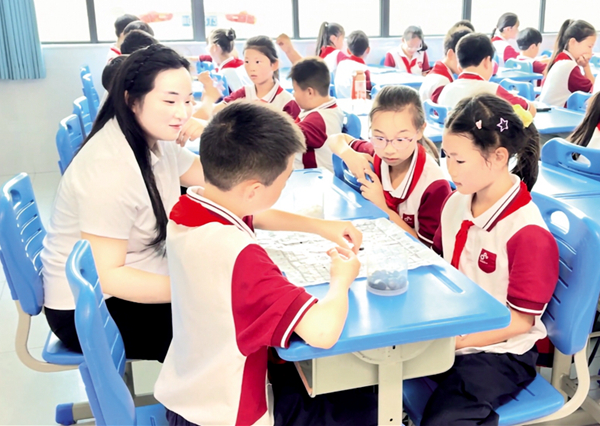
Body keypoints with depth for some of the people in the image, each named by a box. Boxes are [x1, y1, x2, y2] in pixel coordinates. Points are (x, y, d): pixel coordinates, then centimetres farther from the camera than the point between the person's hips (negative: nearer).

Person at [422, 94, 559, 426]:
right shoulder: (456, 202, 0)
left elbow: (521, 320, -16)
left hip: (498, 351, -6)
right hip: (450, 330, 7)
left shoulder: (527, 232, -21)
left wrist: (457, 339, -21)